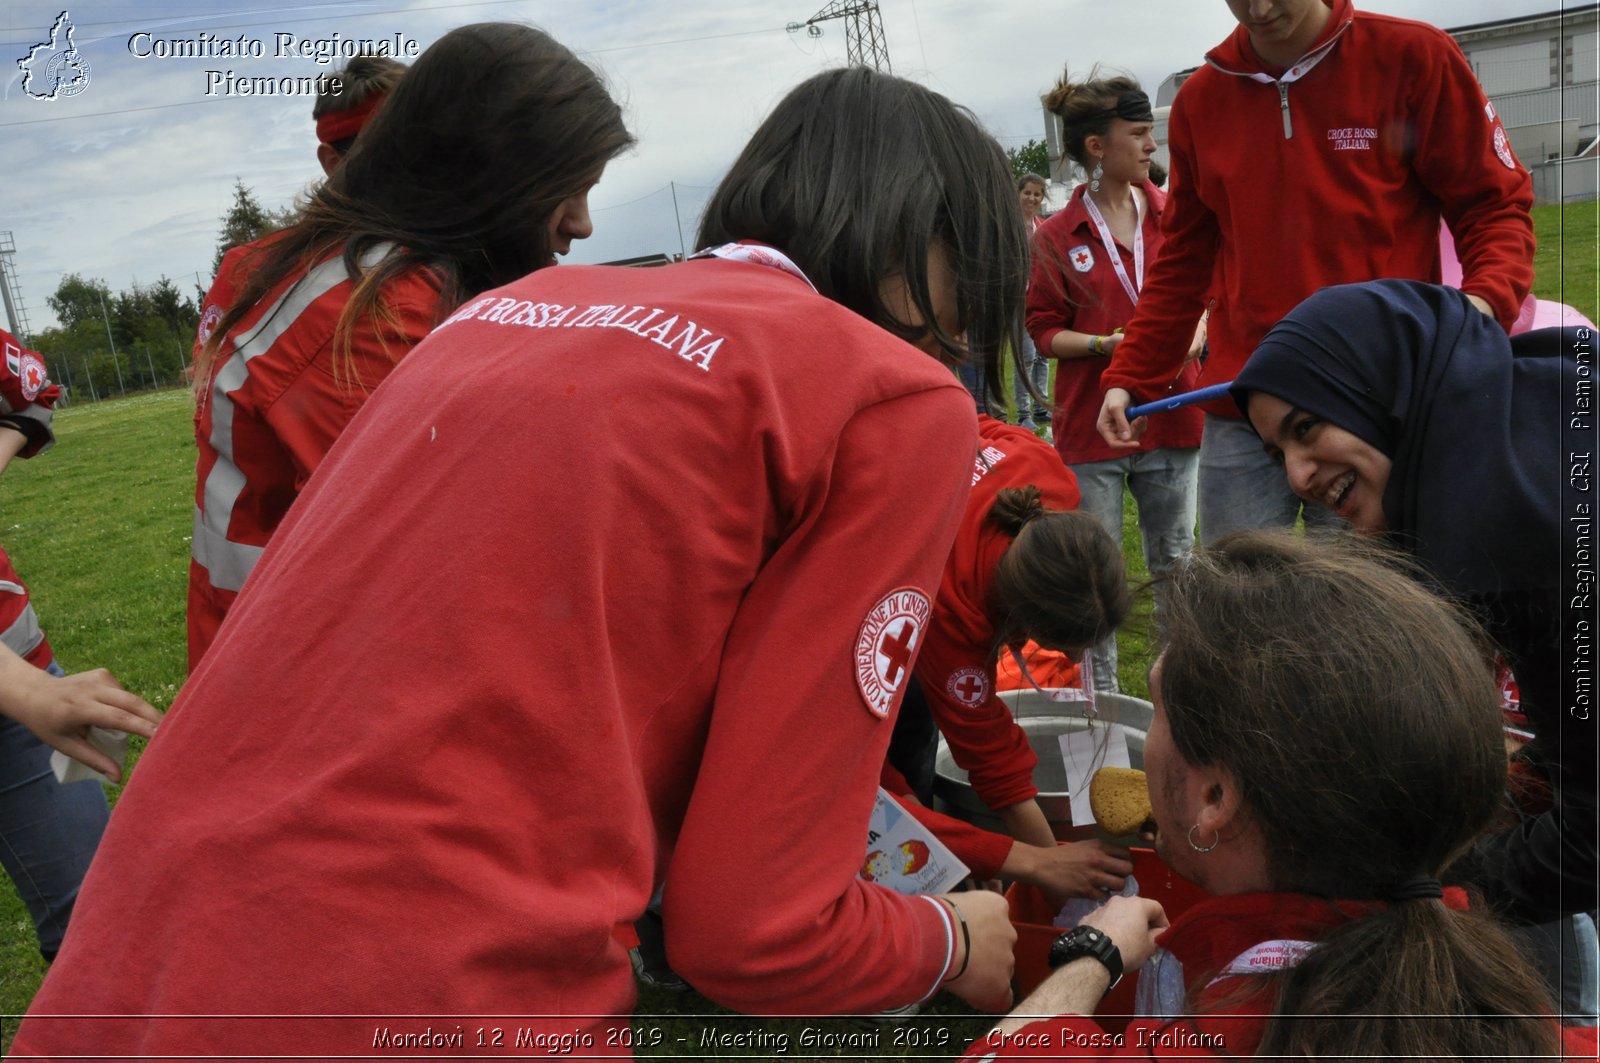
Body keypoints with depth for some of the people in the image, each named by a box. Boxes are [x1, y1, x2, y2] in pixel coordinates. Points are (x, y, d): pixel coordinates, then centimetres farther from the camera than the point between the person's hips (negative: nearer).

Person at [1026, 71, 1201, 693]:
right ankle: (1101, 698, 21)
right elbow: (1043, 329, -2)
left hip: (1170, 417, 3)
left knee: (1177, 567, 12)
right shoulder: (1057, 237, -4)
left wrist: (1195, 334, -8)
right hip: (1091, 426, -2)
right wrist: (1107, 345, -16)